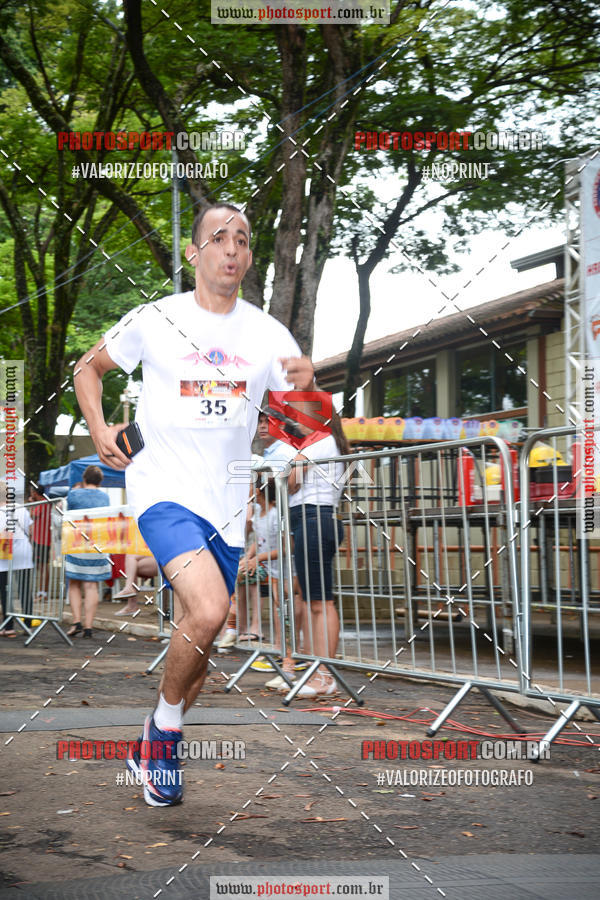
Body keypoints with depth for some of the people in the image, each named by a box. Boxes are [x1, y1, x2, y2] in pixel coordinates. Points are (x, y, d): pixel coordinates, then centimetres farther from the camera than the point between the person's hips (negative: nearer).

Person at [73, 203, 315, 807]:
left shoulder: (268, 334, 4)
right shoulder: (154, 320, -3)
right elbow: (88, 368, 13)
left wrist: (306, 387, -17)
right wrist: (99, 430, -3)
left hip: (225, 506, 4)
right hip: (163, 490, -4)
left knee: (199, 647, 12)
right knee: (209, 611, -26)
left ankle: (156, 749, 35)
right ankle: (167, 722, -1)